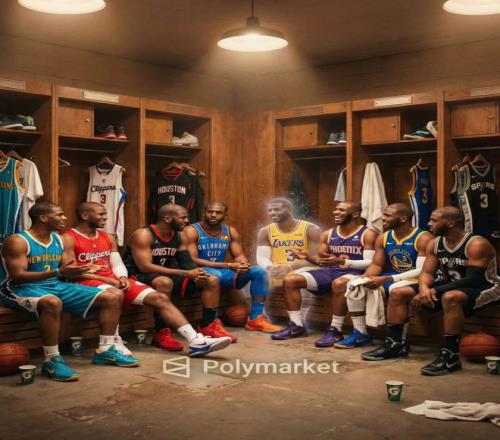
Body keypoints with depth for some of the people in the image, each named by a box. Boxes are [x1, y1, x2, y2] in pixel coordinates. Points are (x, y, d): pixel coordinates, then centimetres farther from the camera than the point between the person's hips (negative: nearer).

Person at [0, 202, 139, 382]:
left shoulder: (58, 240, 13)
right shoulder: (17, 241, -10)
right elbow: (17, 276, -19)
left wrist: (77, 271, -13)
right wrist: (58, 272, -29)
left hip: (57, 286, 7)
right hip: (23, 288, -7)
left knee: (114, 296, -3)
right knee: (52, 302, -45)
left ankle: (105, 351, 1)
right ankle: (52, 360, -30)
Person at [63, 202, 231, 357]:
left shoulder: (108, 238, 20)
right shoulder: (68, 239, -2)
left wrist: (122, 278, -8)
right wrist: (106, 279, -17)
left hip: (115, 280, 6)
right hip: (87, 282, -6)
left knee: (160, 297, -11)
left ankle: (196, 340, -19)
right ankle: (114, 343, -30)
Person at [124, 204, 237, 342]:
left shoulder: (180, 236, 3)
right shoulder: (143, 235, -20)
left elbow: (187, 262, 6)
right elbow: (145, 267, -29)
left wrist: (197, 274, -21)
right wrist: (186, 273, -31)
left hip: (167, 275, 8)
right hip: (139, 277, -7)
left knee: (212, 280, -3)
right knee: (165, 282, -42)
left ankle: (208, 326, 2)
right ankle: (161, 333, -32)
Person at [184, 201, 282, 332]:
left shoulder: (231, 231, 7)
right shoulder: (191, 231, -11)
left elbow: (239, 256, 7)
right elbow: (192, 260, -20)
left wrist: (243, 264, -22)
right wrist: (227, 265, -26)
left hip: (223, 272, 6)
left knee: (259, 272, -8)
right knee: (214, 274, -41)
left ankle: (255, 319, -9)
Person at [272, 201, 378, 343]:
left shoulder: (368, 234, -5)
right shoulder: (328, 234, 14)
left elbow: (370, 263, -14)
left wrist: (341, 261, -26)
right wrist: (308, 257, -6)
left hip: (355, 273, -6)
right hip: (330, 271, 6)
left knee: (339, 283, -43)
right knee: (290, 280, -9)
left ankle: (335, 330, -29)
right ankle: (296, 325, -5)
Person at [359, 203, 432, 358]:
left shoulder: (423, 238, -17)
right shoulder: (383, 238, 6)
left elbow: (421, 271, -24)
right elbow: (376, 265, 8)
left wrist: (385, 279, -29)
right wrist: (363, 278, -16)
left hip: (418, 281, -8)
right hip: (393, 278, 8)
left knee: (397, 292, -39)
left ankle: (396, 343, -28)